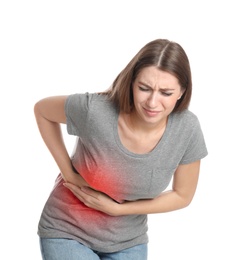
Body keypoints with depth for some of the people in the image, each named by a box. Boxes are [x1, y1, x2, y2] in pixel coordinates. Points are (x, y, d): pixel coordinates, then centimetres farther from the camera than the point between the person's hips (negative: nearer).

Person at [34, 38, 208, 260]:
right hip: (68, 233, -2)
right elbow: (42, 109, -6)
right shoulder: (95, 110, -27)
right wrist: (68, 171, -11)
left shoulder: (187, 129, -19)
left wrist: (115, 208, -12)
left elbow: (182, 196, -5)